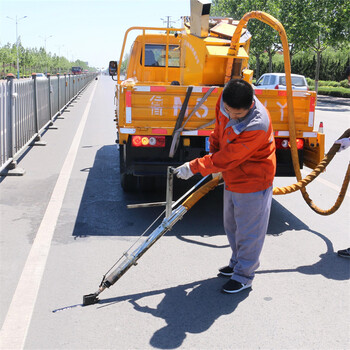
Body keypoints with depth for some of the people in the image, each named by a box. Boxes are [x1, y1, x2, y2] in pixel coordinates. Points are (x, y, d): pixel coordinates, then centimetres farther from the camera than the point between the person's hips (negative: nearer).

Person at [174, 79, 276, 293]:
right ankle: (237, 263, 41)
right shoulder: (224, 101, -13)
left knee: (248, 231, 5)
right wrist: (213, 151, 12)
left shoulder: (257, 126, -35)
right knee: (232, 225, 22)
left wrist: (194, 167, -23)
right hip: (232, 179, 8)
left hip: (253, 183, -8)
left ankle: (244, 276, 22)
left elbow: (226, 159, -29)